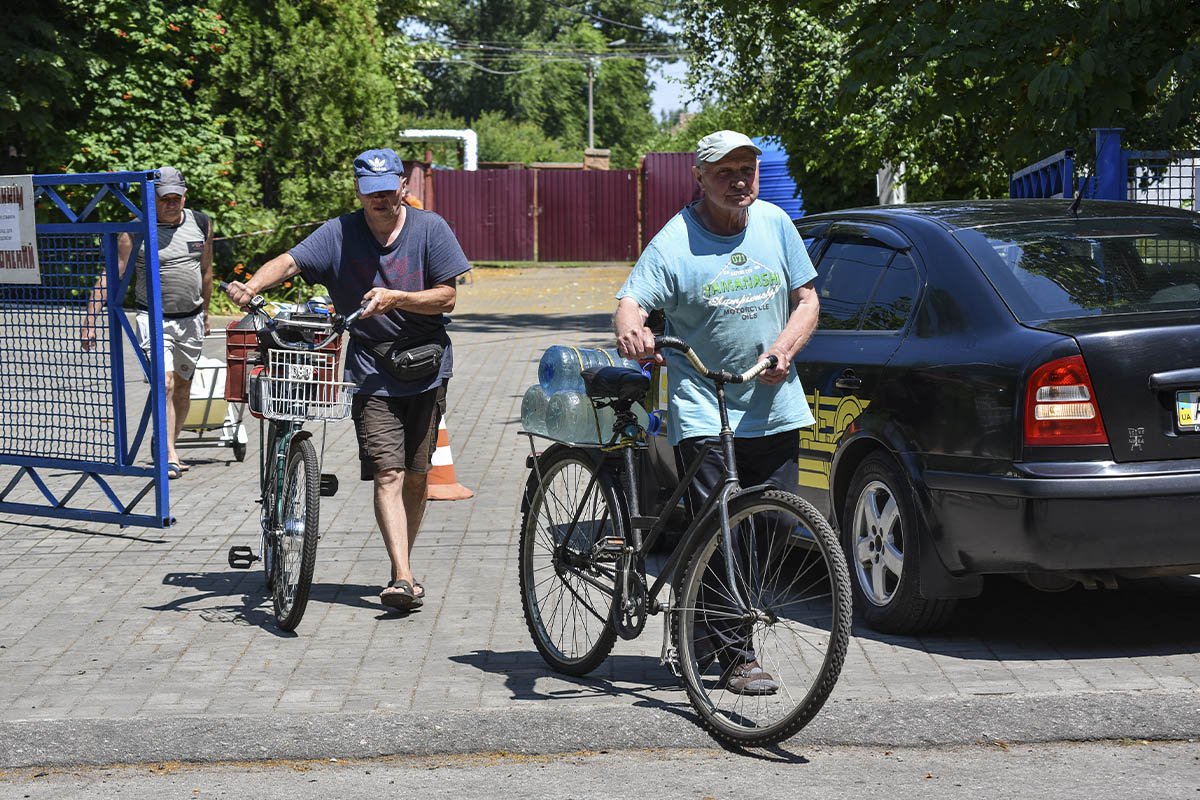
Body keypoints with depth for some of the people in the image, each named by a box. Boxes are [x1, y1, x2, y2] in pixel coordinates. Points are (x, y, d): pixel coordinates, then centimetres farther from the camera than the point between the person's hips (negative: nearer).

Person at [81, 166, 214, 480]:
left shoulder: (202, 224, 4)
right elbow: (109, 276, -11)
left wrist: (205, 312, 25)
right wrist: (90, 320, -17)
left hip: (191, 319, 4)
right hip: (153, 319, -4)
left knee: (182, 387, 12)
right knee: (164, 384, -17)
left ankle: (169, 447, 26)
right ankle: (170, 457, -18)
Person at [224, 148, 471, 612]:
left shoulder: (429, 229, -3)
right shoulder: (340, 234, -4)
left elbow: (446, 297, -5)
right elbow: (290, 262, -16)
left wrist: (395, 298, -21)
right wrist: (252, 286, -36)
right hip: (372, 369, -1)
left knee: (416, 475, 8)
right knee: (388, 474, -13)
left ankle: (403, 567, 24)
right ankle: (403, 577, -20)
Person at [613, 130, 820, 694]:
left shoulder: (775, 225, 6)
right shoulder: (675, 242, -8)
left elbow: (807, 300, 9)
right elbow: (631, 301, -19)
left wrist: (782, 350, -10)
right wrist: (630, 331, -43)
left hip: (774, 409, 5)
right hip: (704, 412, -5)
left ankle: (713, 622, 28)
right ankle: (737, 655, -1)